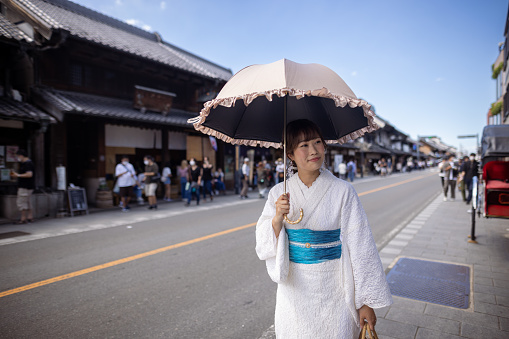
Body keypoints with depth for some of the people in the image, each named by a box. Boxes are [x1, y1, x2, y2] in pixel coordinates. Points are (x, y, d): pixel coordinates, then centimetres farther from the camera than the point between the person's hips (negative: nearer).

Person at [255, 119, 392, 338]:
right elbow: (264, 247, -4)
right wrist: (278, 218, -22)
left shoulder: (343, 191, -11)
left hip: (333, 291, -2)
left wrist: (366, 301, -8)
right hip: (294, 291, 2)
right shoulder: (279, 193, -3)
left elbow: (360, 246, -9)